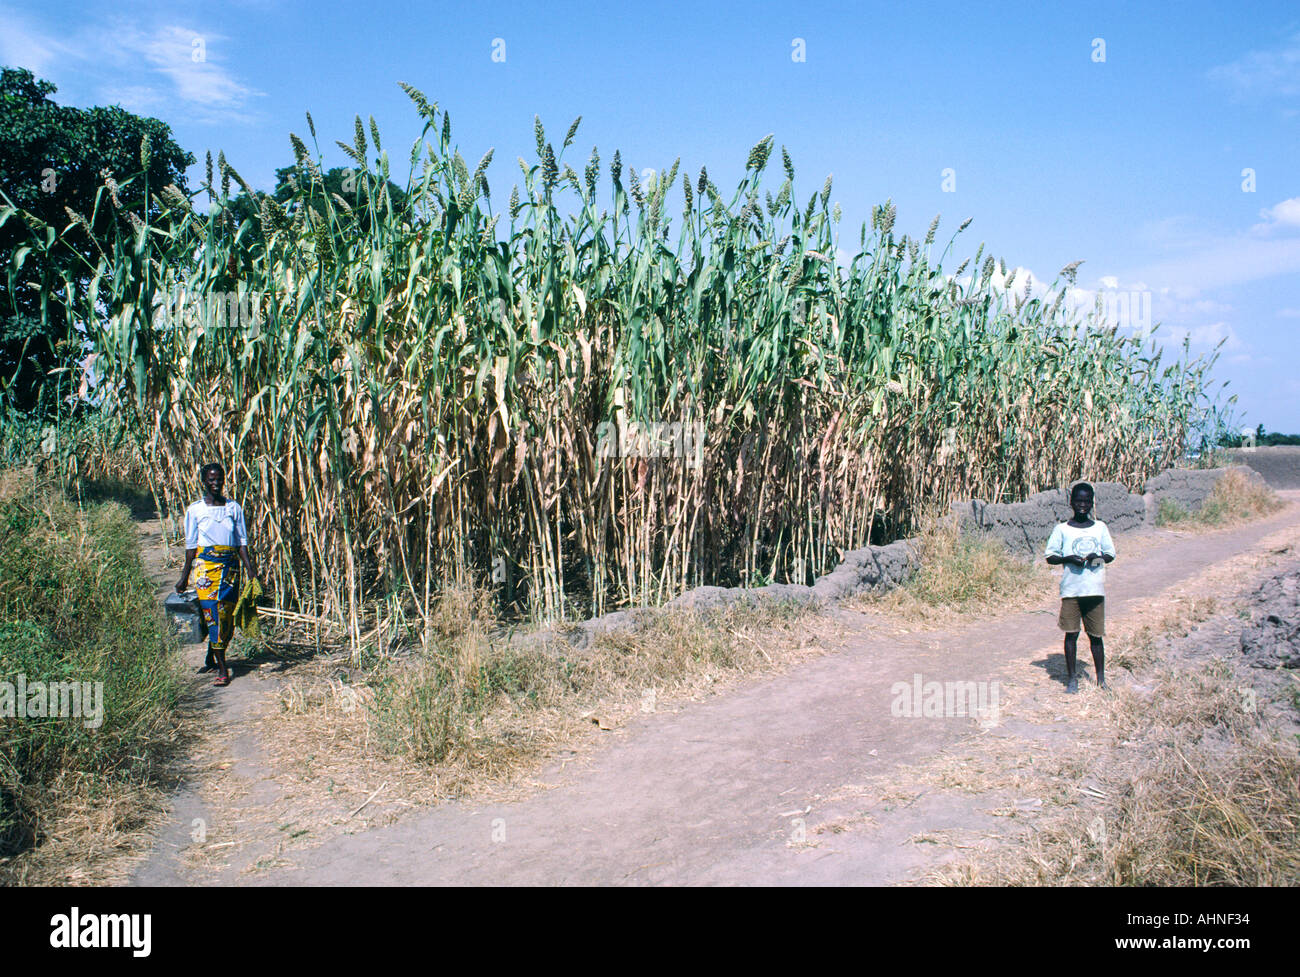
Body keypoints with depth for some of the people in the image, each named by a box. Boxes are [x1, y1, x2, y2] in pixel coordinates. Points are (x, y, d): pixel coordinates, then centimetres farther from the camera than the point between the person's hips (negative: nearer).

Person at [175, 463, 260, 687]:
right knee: (212, 615, -9)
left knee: (227, 616, 3)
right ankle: (222, 669, -7)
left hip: (230, 565, 2)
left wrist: (250, 568, -1)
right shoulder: (195, 510, 3)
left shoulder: (234, 508, 8)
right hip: (206, 565, -2)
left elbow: (241, 542, 9)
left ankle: (211, 659, 24)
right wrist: (184, 577, 5)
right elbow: (191, 546, 6)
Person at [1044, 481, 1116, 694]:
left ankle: (1101, 678, 16)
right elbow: (1050, 556, 4)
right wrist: (1068, 559, -14)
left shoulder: (1100, 527, 8)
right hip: (1070, 589, -1)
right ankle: (1071, 678, 11)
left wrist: (1098, 557, -9)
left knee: (1096, 635, 5)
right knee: (1071, 634, 1)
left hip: (1095, 589, 1)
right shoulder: (1062, 529, 3)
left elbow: (1110, 554, 12)